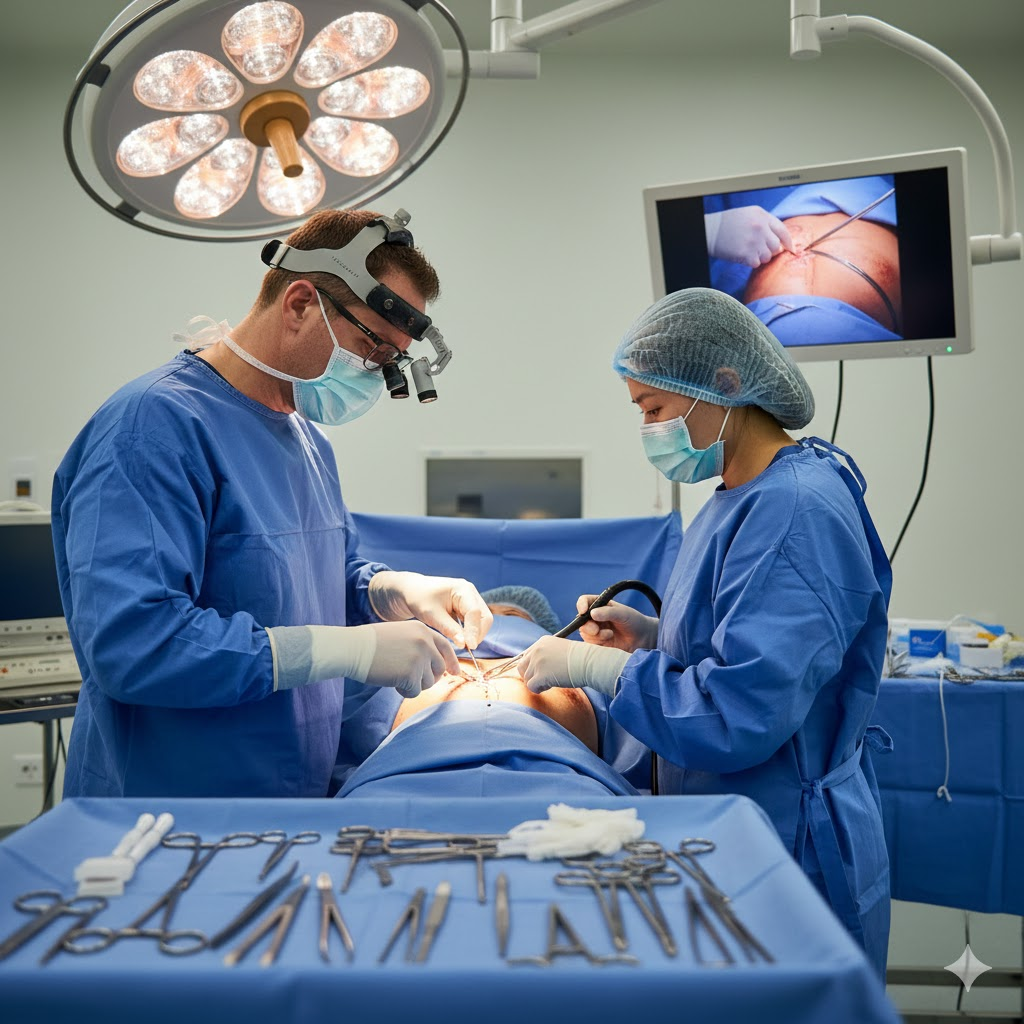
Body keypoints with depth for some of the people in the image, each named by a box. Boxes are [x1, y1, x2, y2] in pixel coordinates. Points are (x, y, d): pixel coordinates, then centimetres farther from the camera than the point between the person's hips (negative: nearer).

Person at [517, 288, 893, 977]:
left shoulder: (796, 512, -24)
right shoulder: (745, 495, 8)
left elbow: (740, 714, -30)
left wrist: (597, 667, -19)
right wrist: (654, 634, 3)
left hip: (789, 862, -9)